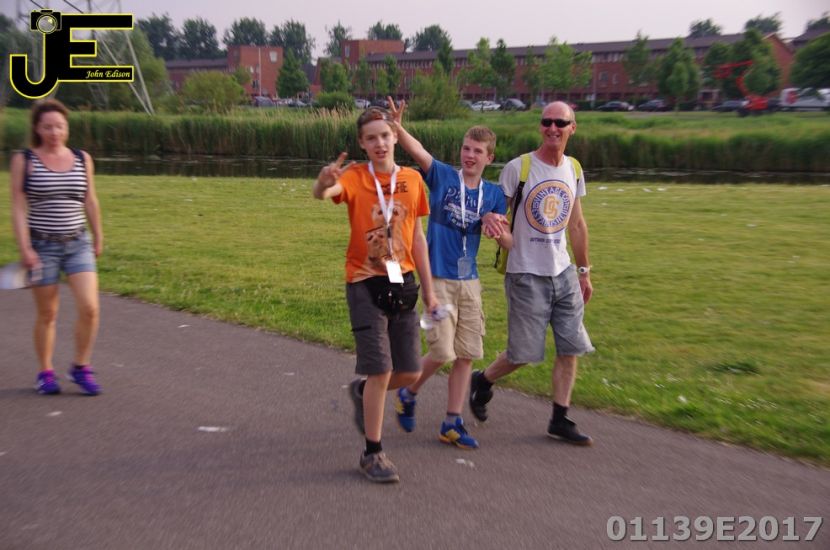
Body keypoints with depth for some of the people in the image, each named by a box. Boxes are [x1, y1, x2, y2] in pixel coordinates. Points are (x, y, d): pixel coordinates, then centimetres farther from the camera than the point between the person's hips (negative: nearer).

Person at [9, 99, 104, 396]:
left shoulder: (82, 159, 4)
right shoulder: (23, 160, -3)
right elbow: (18, 207, -7)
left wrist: (98, 237, 16)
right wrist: (24, 248, -14)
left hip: (78, 244, 2)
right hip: (41, 246, -2)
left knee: (89, 307, -10)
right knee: (47, 314, 6)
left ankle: (81, 368, 10)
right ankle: (46, 372, 24)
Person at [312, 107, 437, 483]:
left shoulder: (412, 180, 5)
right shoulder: (354, 177, -7)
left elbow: (417, 236, 10)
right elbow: (323, 193, -30)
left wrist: (429, 290, 10)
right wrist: (323, 183, -55)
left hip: (403, 283, 5)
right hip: (366, 284, -4)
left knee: (410, 373, 7)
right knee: (380, 371, -6)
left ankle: (362, 392, 39)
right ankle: (372, 453, 12)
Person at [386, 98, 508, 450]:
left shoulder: (494, 194, 6)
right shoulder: (442, 176, -4)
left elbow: (509, 242, 3)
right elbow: (418, 151, -22)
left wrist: (500, 231, -20)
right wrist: (397, 128, -40)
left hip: (469, 281, 5)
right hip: (438, 278, -4)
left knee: (466, 354, 7)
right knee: (442, 352, -7)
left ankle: (452, 423, 20)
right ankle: (408, 394, 22)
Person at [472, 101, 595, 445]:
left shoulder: (574, 170, 8)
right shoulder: (518, 168, -10)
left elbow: (576, 224, 15)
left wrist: (583, 271, 16)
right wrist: (490, 218, -30)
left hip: (564, 273, 6)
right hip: (527, 274, -6)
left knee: (570, 348, 6)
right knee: (523, 354, 0)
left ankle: (560, 420, 19)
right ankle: (483, 381, 29)